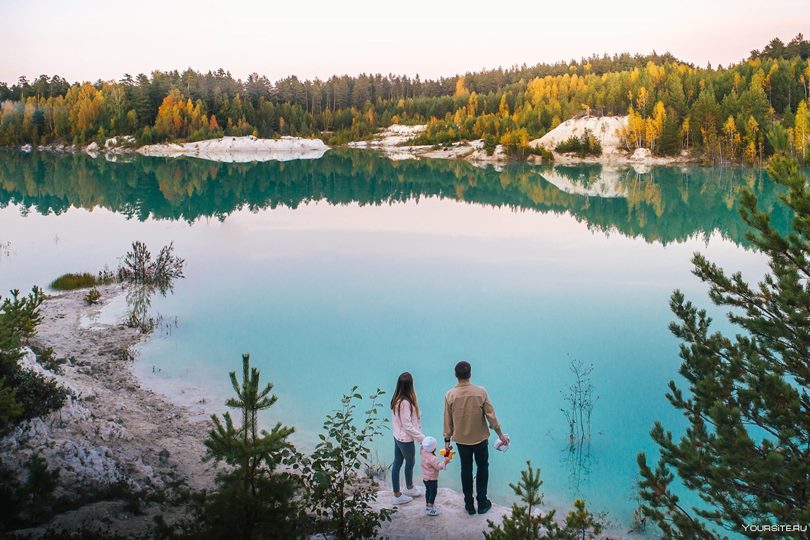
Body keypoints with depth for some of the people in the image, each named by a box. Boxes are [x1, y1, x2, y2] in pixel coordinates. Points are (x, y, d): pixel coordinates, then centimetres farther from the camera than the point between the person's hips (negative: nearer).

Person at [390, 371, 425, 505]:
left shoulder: (396, 399, -2)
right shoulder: (405, 402, -28)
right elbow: (407, 425, -25)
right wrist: (421, 437, -20)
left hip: (397, 436, 8)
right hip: (405, 439, -8)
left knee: (397, 463, 14)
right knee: (410, 462, 15)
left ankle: (396, 494, 25)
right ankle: (409, 488, 36)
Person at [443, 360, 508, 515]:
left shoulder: (450, 395, -13)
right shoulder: (480, 392, -16)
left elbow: (448, 420, -5)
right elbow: (491, 415, -11)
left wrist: (447, 440, 7)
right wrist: (500, 434, 1)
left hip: (461, 440, 1)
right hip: (480, 438, -1)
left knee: (466, 470, 15)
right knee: (482, 468, 18)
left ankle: (469, 505, 22)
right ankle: (482, 503, 22)